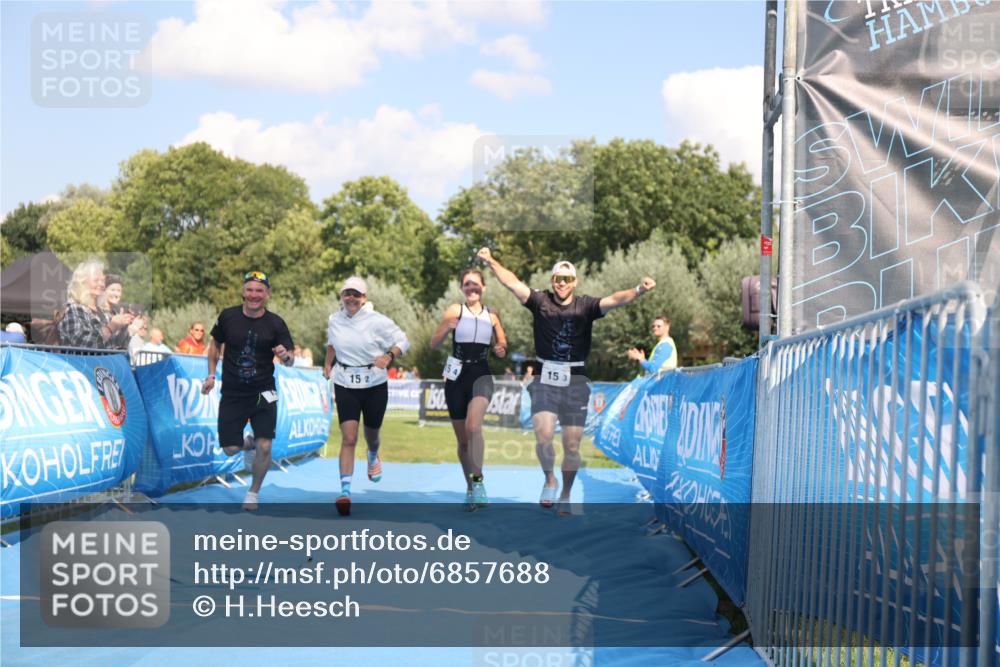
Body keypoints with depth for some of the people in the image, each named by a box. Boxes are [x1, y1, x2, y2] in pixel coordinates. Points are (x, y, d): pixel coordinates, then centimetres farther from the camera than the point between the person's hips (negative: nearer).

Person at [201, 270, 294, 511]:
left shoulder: (275, 324, -7)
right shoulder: (228, 316, -4)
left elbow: (290, 360, -4)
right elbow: (215, 343, 13)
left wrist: (285, 356, -27)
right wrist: (211, 375, 9)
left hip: (262, 393, -1)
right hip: (232, 393, 1)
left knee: (265, 447, -11)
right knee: (230, 449, 1)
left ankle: (254, 493, 14)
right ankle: (248, 443, 39)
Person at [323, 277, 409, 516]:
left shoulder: (378, 321, -12)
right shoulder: (334, 320, 1)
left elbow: (403, 342, -5)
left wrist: (388, 356, -22)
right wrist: (327, 363, 18)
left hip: (375, 385, -1)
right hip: (345, 386, 1)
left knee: (372, 434, 18)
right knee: (349, 438, -14)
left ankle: (373, 456, 57)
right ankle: (345, 491, -17)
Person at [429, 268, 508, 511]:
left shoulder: (492, 315, 5)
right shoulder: (456, 310, -2)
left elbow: (502, 343, 18)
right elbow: (433, 344, -4)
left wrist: (501, 350, -5)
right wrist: (446, 327, -22)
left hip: (481, 375, 0)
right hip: (457, 376, 0)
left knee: (473, 425, -28)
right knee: (463, 439, 9)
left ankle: (478, 481, -22)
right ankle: (470, 489, 25)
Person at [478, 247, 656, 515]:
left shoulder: (585, 306, -2)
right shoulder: (541, 301, 0)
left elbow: (614, 300, -16)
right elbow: (513, 283, -6)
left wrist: (638, 290, -33)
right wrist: (491, 262, -15)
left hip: (575, 382, 0)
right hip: (545, 380, 0)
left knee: (572, 445, 4)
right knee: (544, 435, -16)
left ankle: (565, 495, 23)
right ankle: (550, 480, 13)